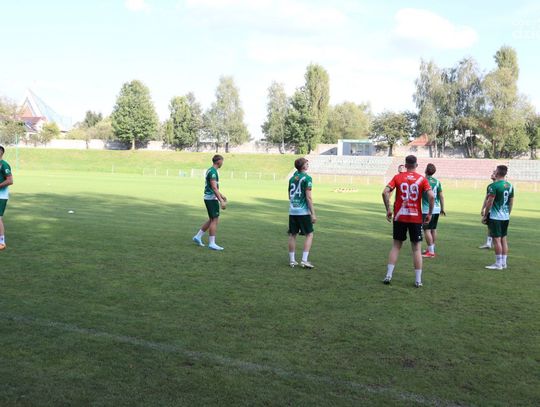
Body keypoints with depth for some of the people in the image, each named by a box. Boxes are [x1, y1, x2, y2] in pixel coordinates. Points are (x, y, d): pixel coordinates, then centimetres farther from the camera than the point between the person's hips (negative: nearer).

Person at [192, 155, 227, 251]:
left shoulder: (210, 170, 15)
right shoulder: (213, 171, -16)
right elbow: (214, 188, -22)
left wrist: (221, 195, 30)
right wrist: (221, 201, -24)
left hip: (209, 198, 10)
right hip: (212, 198, -10)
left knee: (212, 220, 17)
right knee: (214, 220, -4)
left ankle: (198, 237, 21)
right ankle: (212, 243, 0)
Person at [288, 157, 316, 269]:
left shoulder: (292, 178, 10)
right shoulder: (307, 178, -9)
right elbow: (308, 197, -13)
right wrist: (313, 214, -11)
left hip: (292, 211, 6)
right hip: (303, 211, -6)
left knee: (292, 235, 10)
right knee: (309, 235, 4)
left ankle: (292, 260, 14)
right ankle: (304, 260, -2)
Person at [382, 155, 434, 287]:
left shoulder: (397, 177, 1)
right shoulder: (422, 179, -1)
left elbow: (385, 192, -10)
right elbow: (431, 196, -12)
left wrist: (388, 209, -1)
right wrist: (429, 214, -2)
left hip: (399, 217, 1)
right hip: (416, 217, -1)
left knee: (396, 246, 11)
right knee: (416, 248, 7)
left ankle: (388, 275, 6)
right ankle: (418, 280, 8)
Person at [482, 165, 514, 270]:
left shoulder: (494, 186, -14)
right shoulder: (510, 186, 9)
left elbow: (489, 202, -13)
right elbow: (511, 203, 15)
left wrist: (485, 216, -5)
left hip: (495, 217, -7)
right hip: (505, 217, 7)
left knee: (497, 239, -3)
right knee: (503, 239, 12)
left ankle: (498, 264, 0)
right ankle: (504, 262, 17)